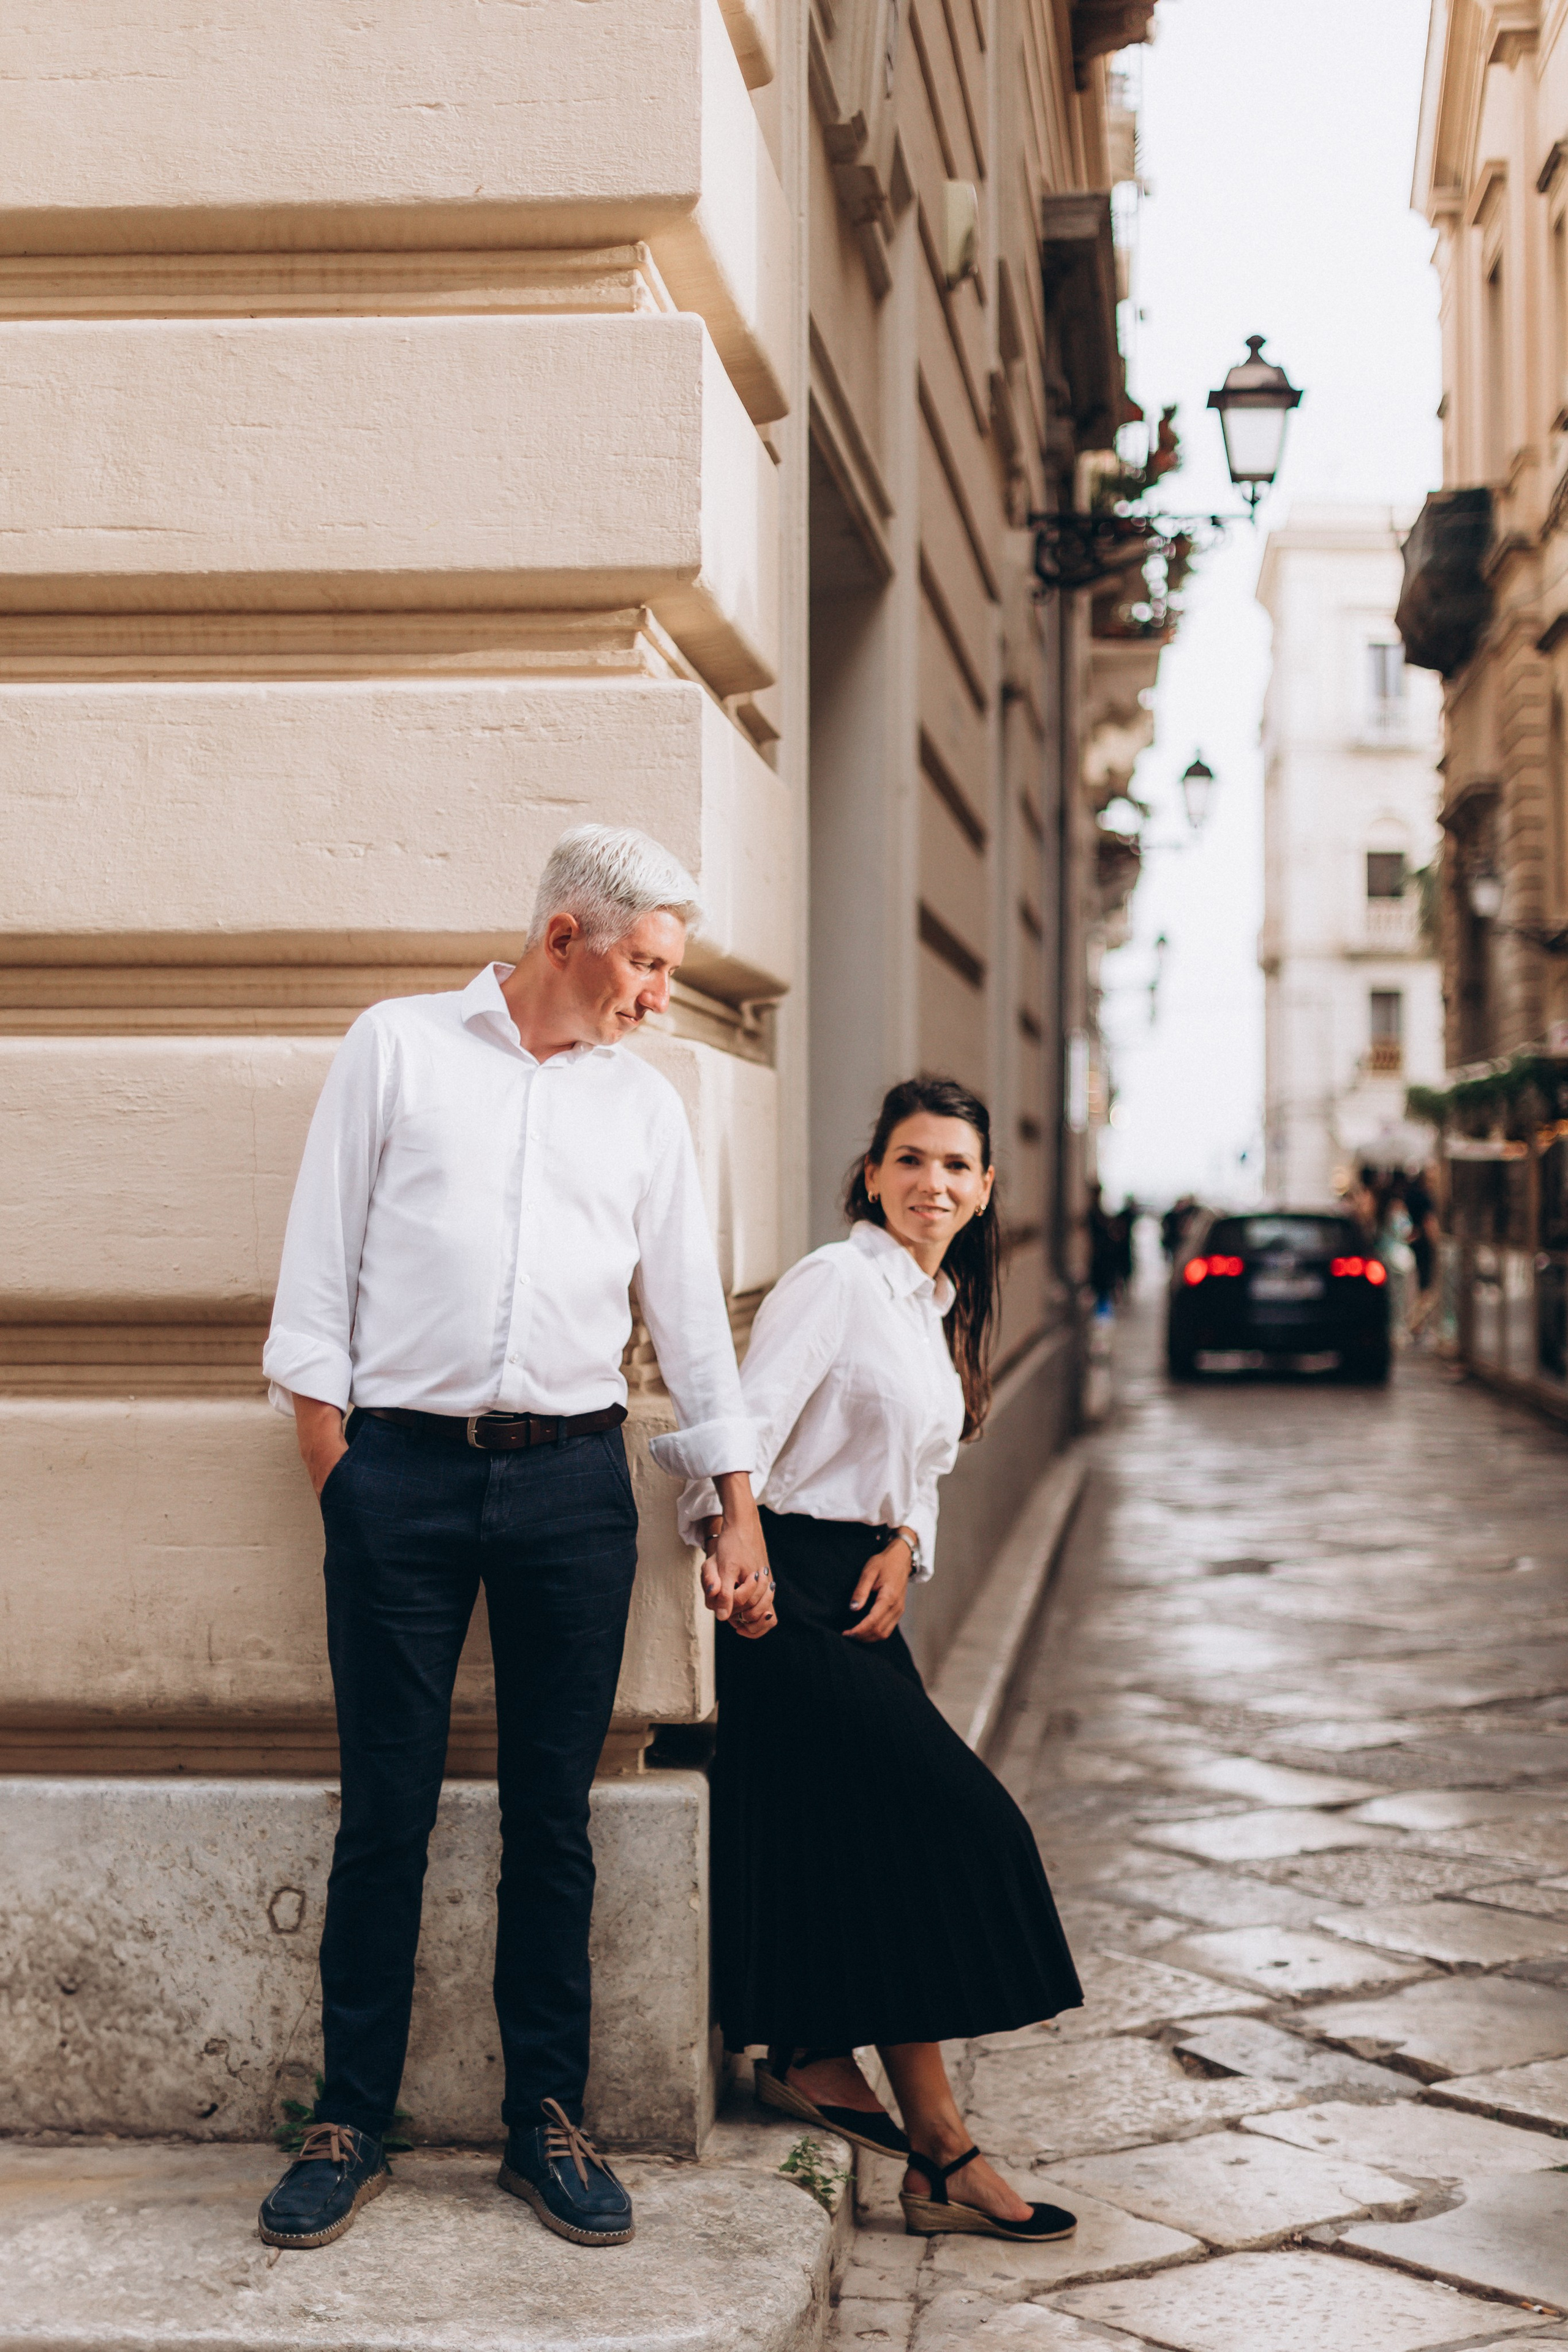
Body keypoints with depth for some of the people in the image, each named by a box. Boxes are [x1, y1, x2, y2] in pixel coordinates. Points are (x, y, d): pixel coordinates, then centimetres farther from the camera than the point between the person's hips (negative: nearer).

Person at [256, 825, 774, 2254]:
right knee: (387, 1809, 1)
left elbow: (692, 1314, 15)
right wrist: (326, 1440, -3)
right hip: (402, 1466, -2)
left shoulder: (645, 1106, 13)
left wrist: (739, 1515, 12)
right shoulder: (399, 1047, 6)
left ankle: (549, 2119, 15)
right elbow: (322, 1252, 5)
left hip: (573, 1477, 2)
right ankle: (352, 2122, 12)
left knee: (553, 1813, 5)